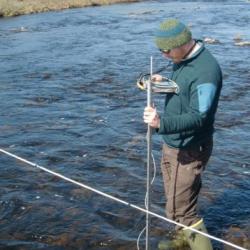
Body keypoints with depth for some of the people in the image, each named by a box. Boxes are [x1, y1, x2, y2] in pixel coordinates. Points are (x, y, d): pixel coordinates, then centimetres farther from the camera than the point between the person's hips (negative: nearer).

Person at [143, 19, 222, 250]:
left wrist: (162, 122, -44)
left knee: (180, 210, -4)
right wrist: (164, 83, -3)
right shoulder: (183, 59, 3)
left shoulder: (206, 70, -26)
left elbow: (198, 117, -30)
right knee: (177, 199, 23)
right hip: (172, 144, 9)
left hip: (189, 150, -9)